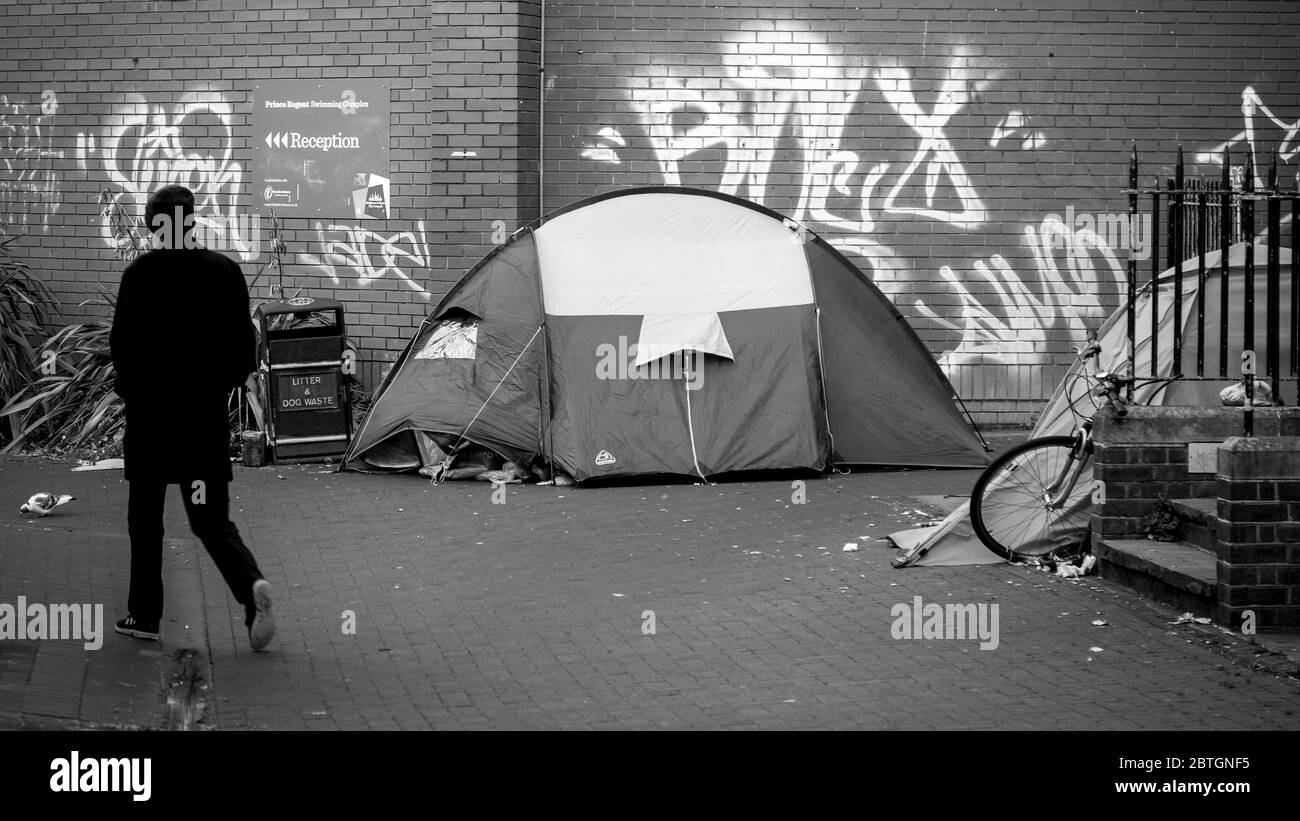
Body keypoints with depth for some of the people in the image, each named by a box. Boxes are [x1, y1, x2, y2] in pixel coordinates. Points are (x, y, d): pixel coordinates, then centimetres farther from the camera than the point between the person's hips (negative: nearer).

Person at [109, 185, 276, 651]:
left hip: (150, 412, -2)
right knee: (212, 520, 8)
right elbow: (244, 345, 2)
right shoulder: (225, 271, 0)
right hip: (208, 415, 3)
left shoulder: (140, 275, -9)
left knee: (145, 517, 14)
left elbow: (122, 345, -9)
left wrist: (132, 390, 7)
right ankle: (251, 585, -18)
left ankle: (145, 615, 19)